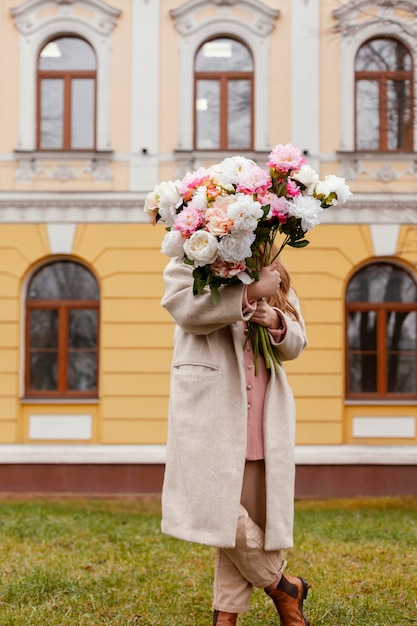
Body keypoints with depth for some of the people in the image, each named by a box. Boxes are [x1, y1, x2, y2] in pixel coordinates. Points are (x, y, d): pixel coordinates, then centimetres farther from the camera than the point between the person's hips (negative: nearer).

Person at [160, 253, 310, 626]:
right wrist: (251, 291, -23)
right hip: (210, 409, -4)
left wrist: (276, 323, -10)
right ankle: (282, 587, 11)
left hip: (263, 417, 4)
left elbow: (296, 344, 13)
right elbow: (186, 309, -17)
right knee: (220, 508, -9)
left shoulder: (275, 276, 18)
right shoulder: (189, 263, 5)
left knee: (250, 516, 2)